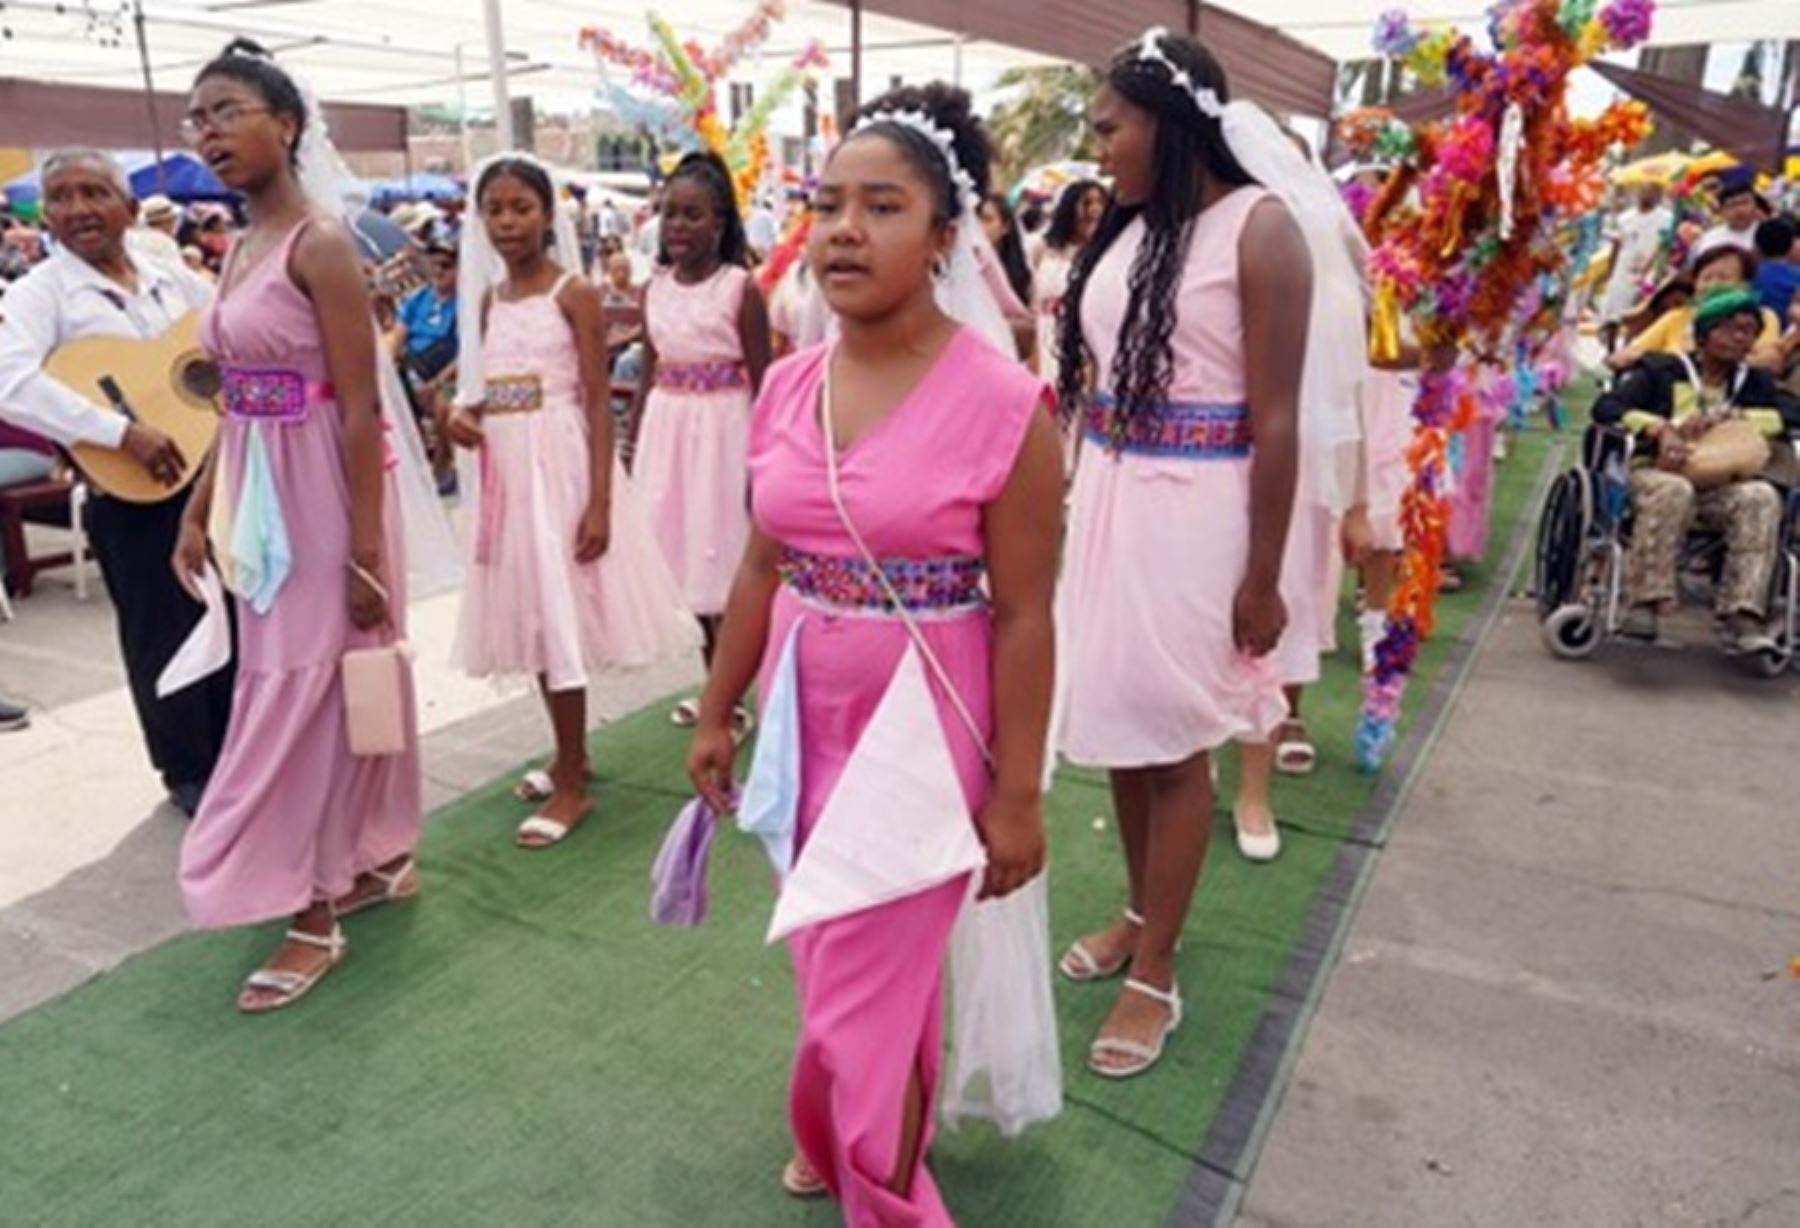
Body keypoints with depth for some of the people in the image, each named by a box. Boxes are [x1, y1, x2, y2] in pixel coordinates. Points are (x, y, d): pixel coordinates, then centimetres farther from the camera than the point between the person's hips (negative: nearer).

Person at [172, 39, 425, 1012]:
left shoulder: (320, 244, -14)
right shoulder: (239, 248, 12)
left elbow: (361, 409, -18)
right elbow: (238, 401, 15)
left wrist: (368, 548, -20)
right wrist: (201, 510, 15)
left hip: (320, 490, -9)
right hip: (257, 491, 9)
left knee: (296, 692, -2)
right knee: (303, 681, 16)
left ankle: (314, 918, 12)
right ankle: (377, 858, 32)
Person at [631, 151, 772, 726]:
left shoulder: (741, 289, -9)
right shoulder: (655, 288, 7)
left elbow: (762, 383, -10)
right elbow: (649, 374, 13)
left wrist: (761, 460, -14)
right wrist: (632, 448, 12)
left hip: (722, 430, -6)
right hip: (668, 429, 6)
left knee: (724, 559, -1)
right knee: (689, 559, 12)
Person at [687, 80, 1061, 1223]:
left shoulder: (1002, 400, -17)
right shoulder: (787, 385, 0)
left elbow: (1023, 616, -14)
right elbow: (763, 566, 9)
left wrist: (1017, 794, -11)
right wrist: (719, 712, 13)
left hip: (920, 724, -5)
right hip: (802, 711, 6)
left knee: (867, 995, 4)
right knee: (834, 965, 21)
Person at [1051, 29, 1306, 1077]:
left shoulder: (1260, 227, -9)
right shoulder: (1127, 229, 10)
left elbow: (1275, 419, -12)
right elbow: (1103, 378, 11)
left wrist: (1264, 576, -12)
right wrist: (1079, 506, 9)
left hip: (1194, 510, -6)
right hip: (1107, 500, 7)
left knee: (1174, 740, 3)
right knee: (1119, 721, 14)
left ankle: (1157, 973, 17)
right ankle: (1143, 912, 35)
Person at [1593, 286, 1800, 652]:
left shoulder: (1755, 383, 19)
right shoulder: (1662, 371, 9)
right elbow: (1605, 407, -6)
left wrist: (1730, 417, -10)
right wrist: (1660, 429, -20)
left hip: (1720, 487, 3)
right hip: (1656, 472, -3)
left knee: (1761, 498, -29)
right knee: (1672, 490, -38)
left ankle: (1741, 618, -33)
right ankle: (1646, 602, -35)